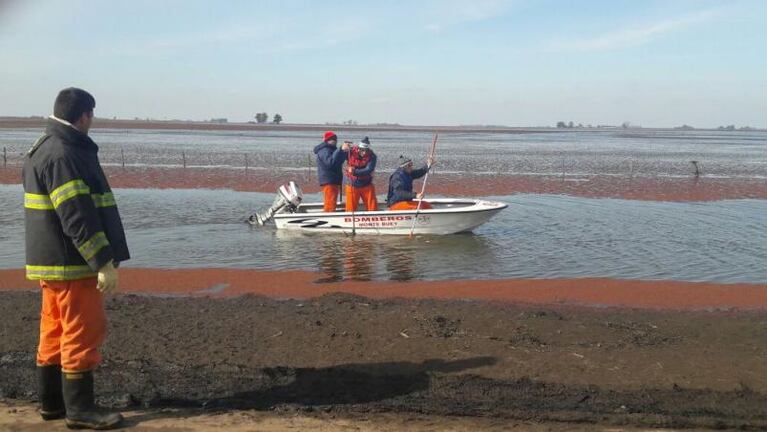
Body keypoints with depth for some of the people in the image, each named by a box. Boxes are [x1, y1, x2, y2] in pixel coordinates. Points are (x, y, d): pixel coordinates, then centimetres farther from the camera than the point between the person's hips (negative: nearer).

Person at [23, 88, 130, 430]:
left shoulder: (41, 150, 15)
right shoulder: (62, 156, -19)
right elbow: (77, 217, -25)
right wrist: (104, 262, -24)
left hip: (50, 263, 10)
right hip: (72, 263, -10)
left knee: (54, 333, 16)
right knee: (83, 334, -3)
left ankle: (51, 402, 26)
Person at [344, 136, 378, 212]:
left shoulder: (372, 156, -13)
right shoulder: (351, 152, -10)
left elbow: (368, 171, -23)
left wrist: (355, 171, -34)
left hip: (367, 185, 0)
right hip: (352, 185, 0)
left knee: (372, 208, 4)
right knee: (350, 209, 3)